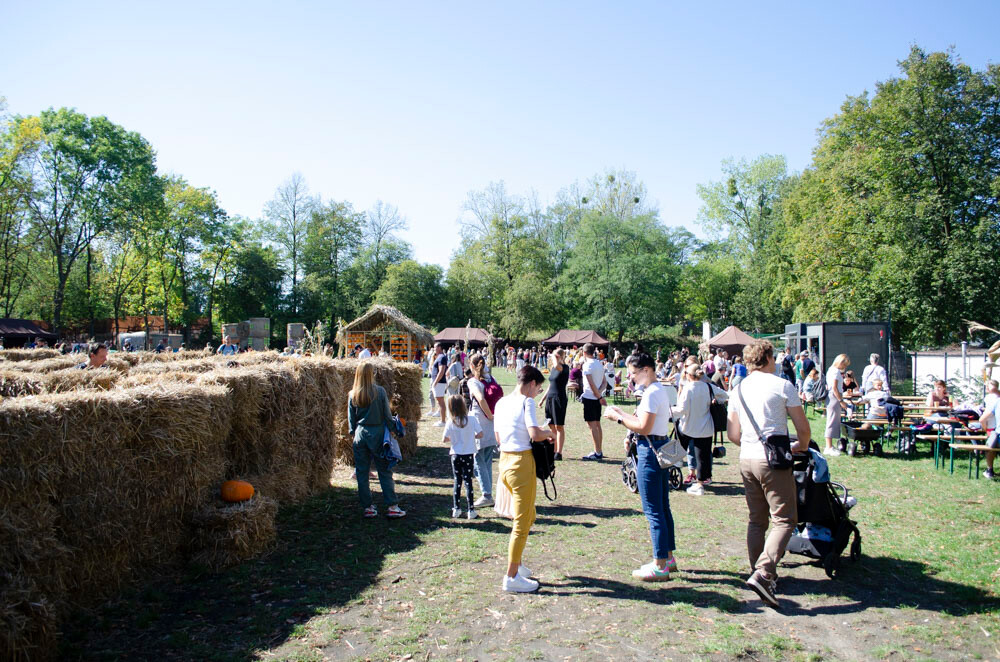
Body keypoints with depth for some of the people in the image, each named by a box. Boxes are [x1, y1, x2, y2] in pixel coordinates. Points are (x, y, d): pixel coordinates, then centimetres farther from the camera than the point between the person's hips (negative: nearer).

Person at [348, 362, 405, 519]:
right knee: (385, 471, 4)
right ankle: (392, 506, 5)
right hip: (377, 434, -2)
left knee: (362, 472, 10)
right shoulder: (380, 392, -9)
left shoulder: (352, 395, -1)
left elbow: (351, 418, 6)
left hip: (360, 435, 3)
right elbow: (387, 415, -6)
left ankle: (368, 507, 14)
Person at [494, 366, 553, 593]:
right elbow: (535, 434, -23)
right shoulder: (526, 402, -11)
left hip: (504, 461, 8)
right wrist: (548, 432, -1)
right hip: (521, 463, -8)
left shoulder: (501, 402, 12)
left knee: (528, 517, 23)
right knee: (522, 522, 1)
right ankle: (512, 577, 6)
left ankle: (517, 563, 30)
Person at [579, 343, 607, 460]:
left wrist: (599, 397, -14)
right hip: (597, 398, 8)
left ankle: (597, 453, -6)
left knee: (592, 425, -6)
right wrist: (599, 394, 0)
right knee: (597, 424, 12)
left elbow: (591, 383, -18)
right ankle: (599, 451, 17)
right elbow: (604, 382, 12)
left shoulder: (587, 365, -14)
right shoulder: (599, 364, 12)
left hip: (589, 397, -8)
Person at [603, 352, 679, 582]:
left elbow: (644, 427, -22)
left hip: (650, 451, -11)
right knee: (663, 507, 17)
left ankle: (660, 566, 2)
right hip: (662, 448, 11)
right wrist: (622, 413, 10)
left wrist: (618, 417, -12)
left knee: (653, 510, -4)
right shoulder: (660, 390, 15)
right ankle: (668, 557, 27)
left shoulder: (651, 393, -17)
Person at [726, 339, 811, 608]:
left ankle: (759, 573, 23)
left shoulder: (739, 389, 10)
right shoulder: (782, 386, -5)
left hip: (747, 460, 6)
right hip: (774, 460, -6)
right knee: (784, 520, -2)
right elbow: (803, 428, -3)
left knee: (756, 520, 17)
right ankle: (763, 574, -18)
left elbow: (732, 434, 12)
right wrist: (801, 447, 17)